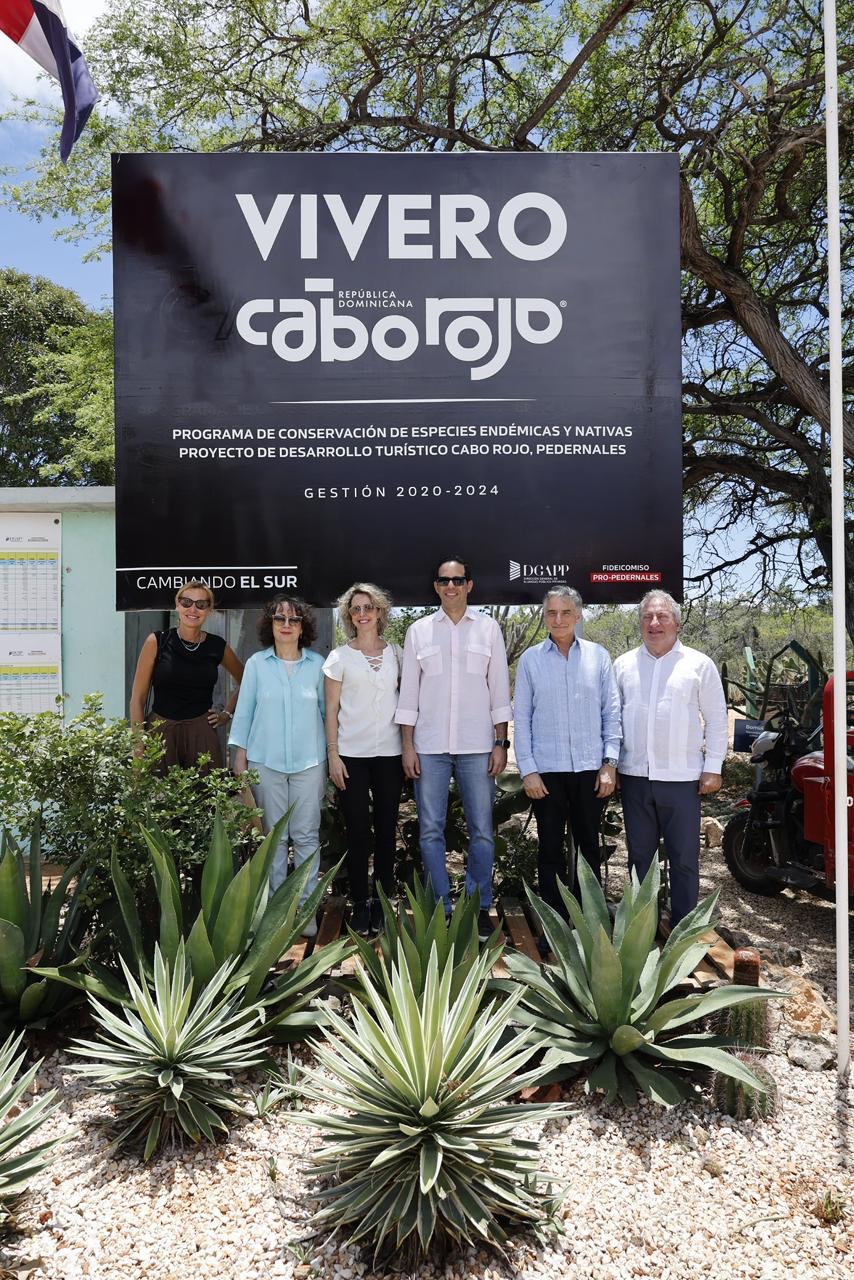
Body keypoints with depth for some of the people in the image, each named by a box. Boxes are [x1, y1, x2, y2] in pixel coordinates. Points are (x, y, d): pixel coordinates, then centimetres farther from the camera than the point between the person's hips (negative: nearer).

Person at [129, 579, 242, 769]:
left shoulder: (217, 646, 4)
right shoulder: (157, 642, -1)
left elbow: (245, 683, 22)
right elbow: (138, 699, -1)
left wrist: (227, 713, 11)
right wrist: (138, 747, -7)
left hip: (202, 734, 1)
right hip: (160, 732, -1)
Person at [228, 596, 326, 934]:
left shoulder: (317, 664, 4)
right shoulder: (257, 664, 3)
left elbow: (326, 711, 9)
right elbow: (244, 711, 6)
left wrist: (330, 757, 8)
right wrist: (240, 757, 2)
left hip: (308, 761, 0)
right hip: (266, 761, 0)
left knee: (307, 836, 1)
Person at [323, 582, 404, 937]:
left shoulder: (396, 653, 7)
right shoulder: (339, 657, 2)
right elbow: (331, 710, 1)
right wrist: (333, 755, -5)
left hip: (389, 753, 2)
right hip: (352, 754, -2)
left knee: (386, 829, 5)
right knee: (358, 831, 2)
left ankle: (383, 902, 16)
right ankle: (361, 903, 13)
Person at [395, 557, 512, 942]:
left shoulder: (489, 629, 6)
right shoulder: (419, 631, 7)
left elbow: (499, 689, 6)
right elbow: (409, 691, 7)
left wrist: (501, 743, 0)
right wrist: (407, 745, 0)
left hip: (477, 746, 0)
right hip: (430, 746, 1)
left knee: (481, 831, 4)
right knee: (431, 831, 4)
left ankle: (479, 907, 18)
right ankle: (440, 909, 16)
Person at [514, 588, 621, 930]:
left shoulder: (598, 656, 3)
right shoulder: (530, 659, 1)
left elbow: (611, 712, 4)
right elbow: (521, 718, 1)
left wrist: (610, 763, -1)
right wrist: (527, 770, -4)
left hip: (591, 767, 1)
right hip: (547, 769, -1)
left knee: (589, 845, 12)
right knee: (551, 848, 7)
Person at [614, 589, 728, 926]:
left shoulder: (699, 664, 2)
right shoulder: (623, 664, 8)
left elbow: (716, 719, 3)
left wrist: (713, 768, -3)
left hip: (682, 776, -2)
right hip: (634, 775, 3)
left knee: (684, 859, 4)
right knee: (639, 857, 13)